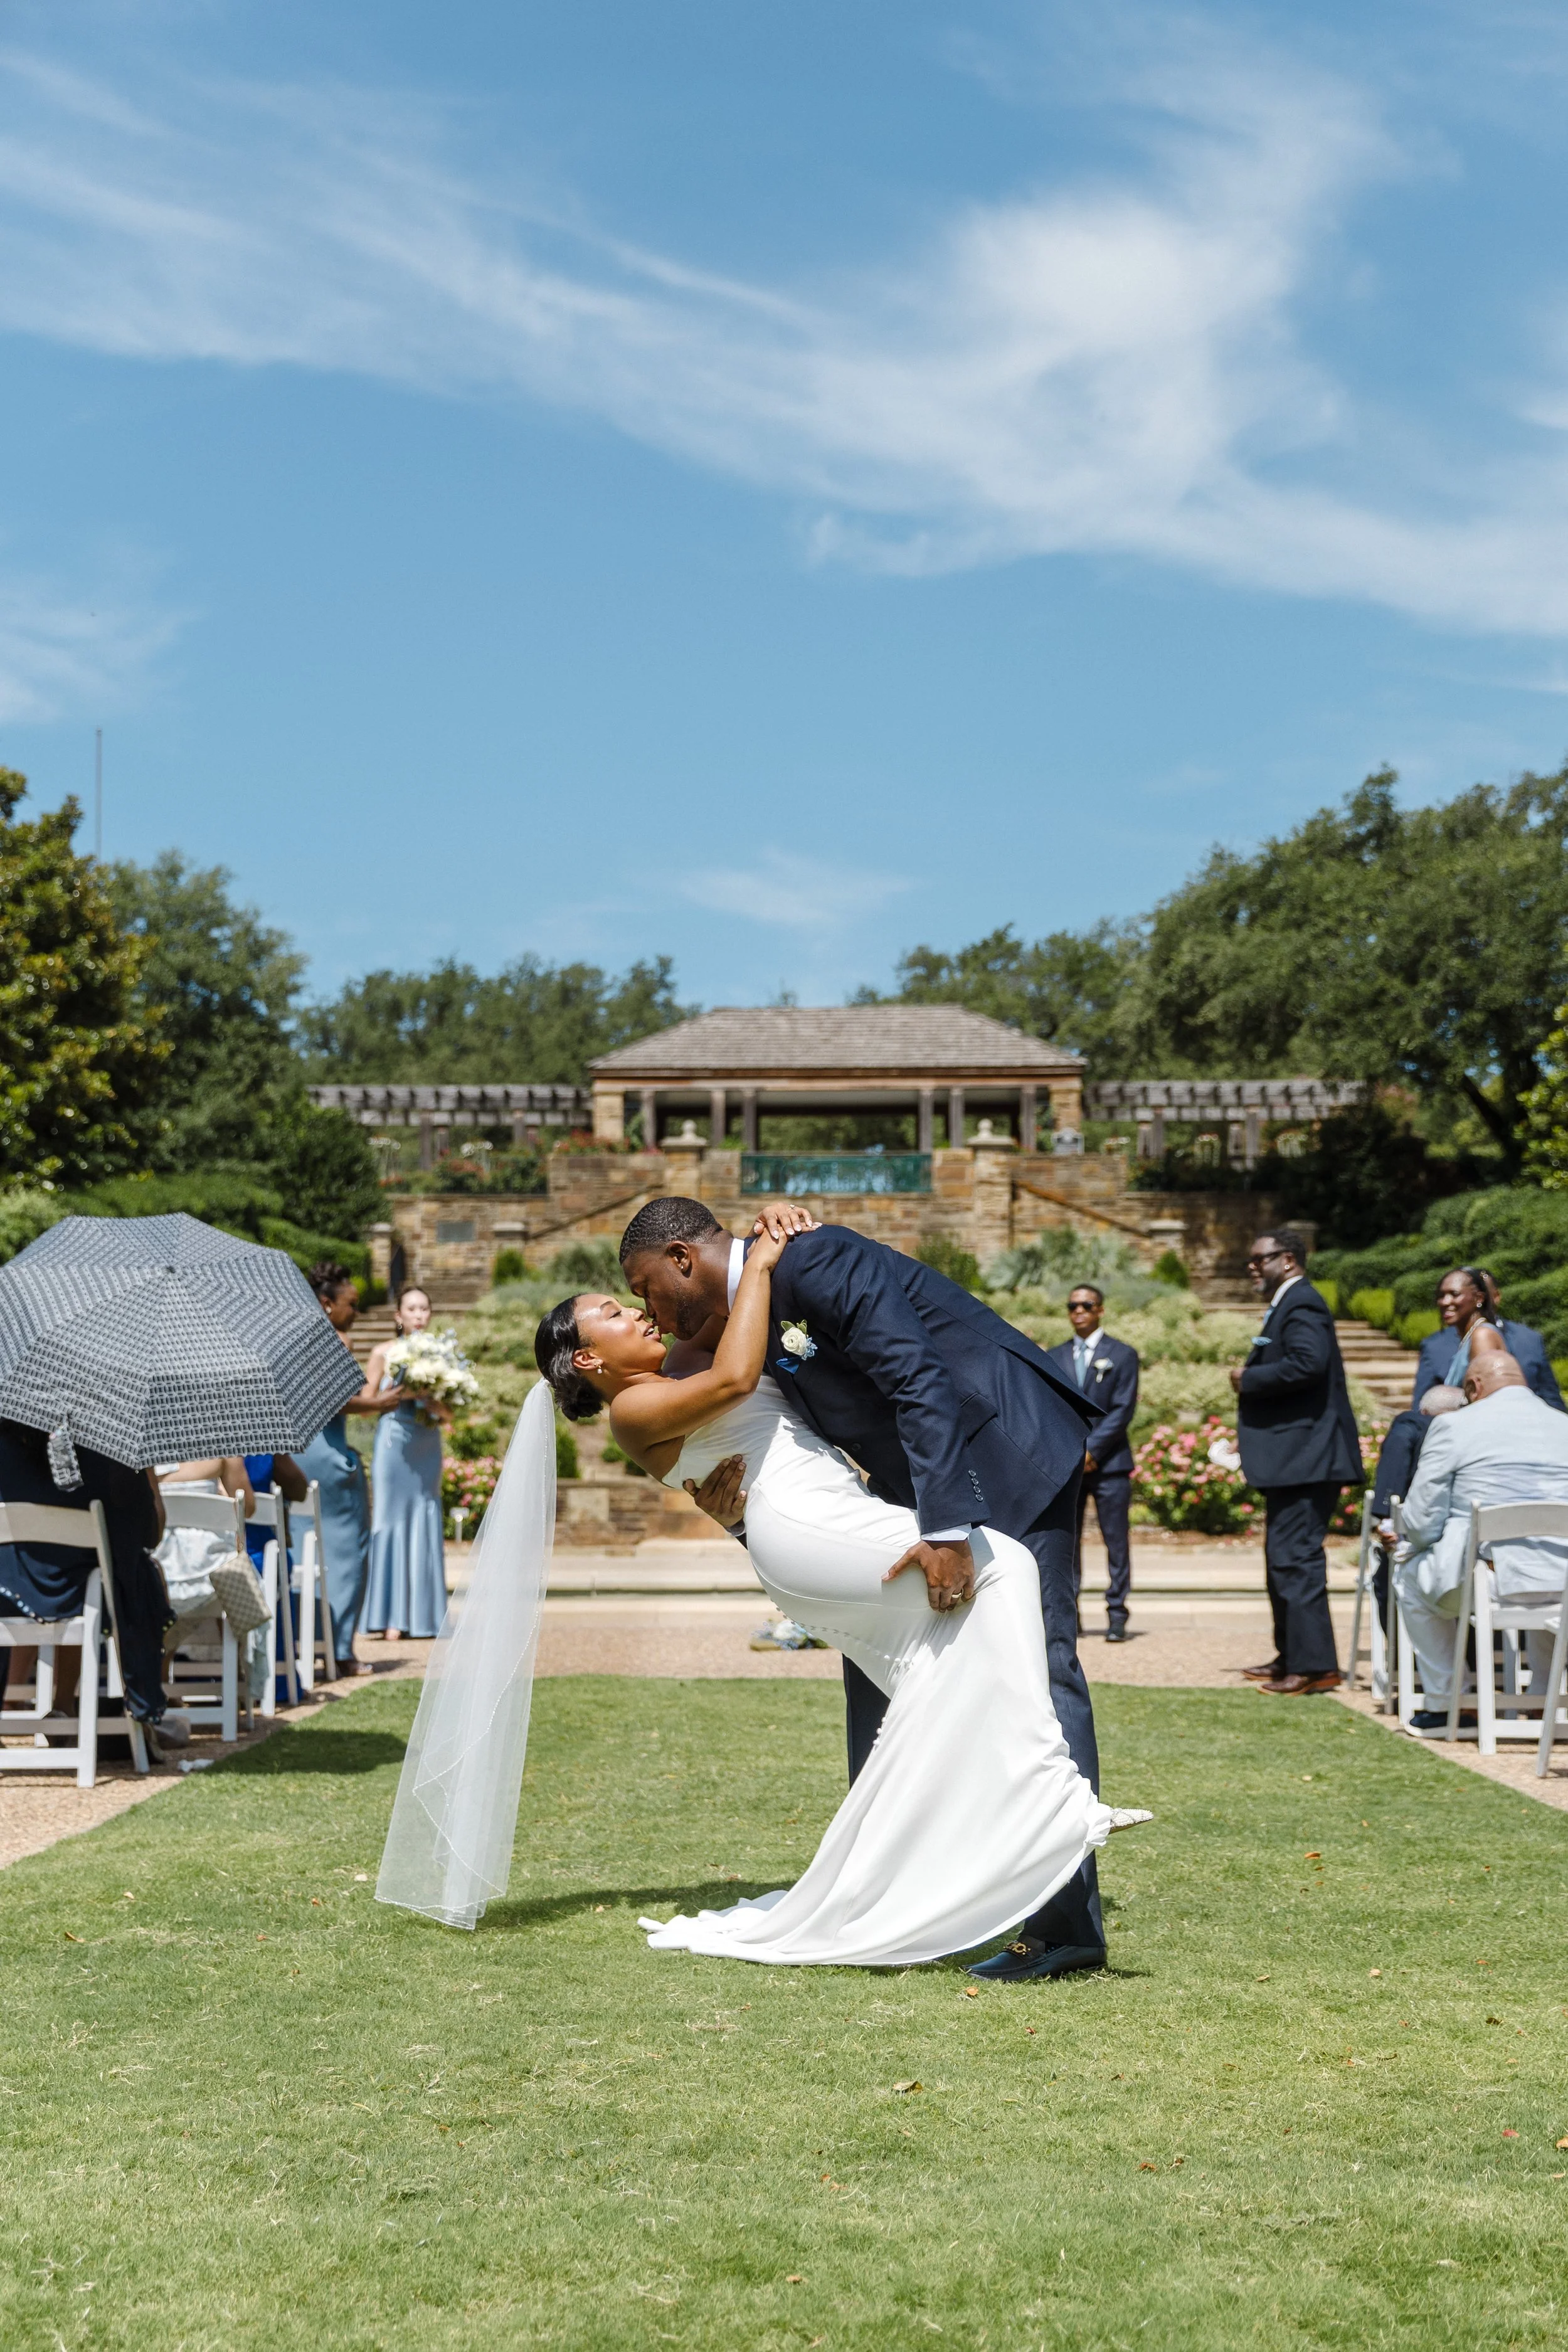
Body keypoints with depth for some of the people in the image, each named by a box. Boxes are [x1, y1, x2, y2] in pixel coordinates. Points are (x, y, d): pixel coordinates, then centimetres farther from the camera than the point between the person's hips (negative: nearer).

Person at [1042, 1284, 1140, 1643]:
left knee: (1116, 1542, -2)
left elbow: (1123, 1409, -2)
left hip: (1108, 1462, -2)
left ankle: (1117, 1616, 2)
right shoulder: (1053, 1358, 15)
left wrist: (1091, 1450, -11)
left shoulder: (1122, 1355, 6)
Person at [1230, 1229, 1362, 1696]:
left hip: (1304, 1459, -12)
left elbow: (1308, 1363, -28)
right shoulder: (1286, 1306, 21)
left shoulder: (1302, 1304, -13)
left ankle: (1315, 1666, -11)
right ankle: (1291, 1658, 25)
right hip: (1290, 1460, 12)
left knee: (1296, 1558, -12)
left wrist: (1248, 1378, -17)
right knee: (1284, 1560, 17)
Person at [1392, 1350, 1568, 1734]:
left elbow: (1420, 1522, -2)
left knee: (1410, 1575, 27)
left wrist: (1414, 1545, 20)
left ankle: (1442, 1706, 27)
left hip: (1486, 1578, -4)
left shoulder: (1454, 1425, 0)